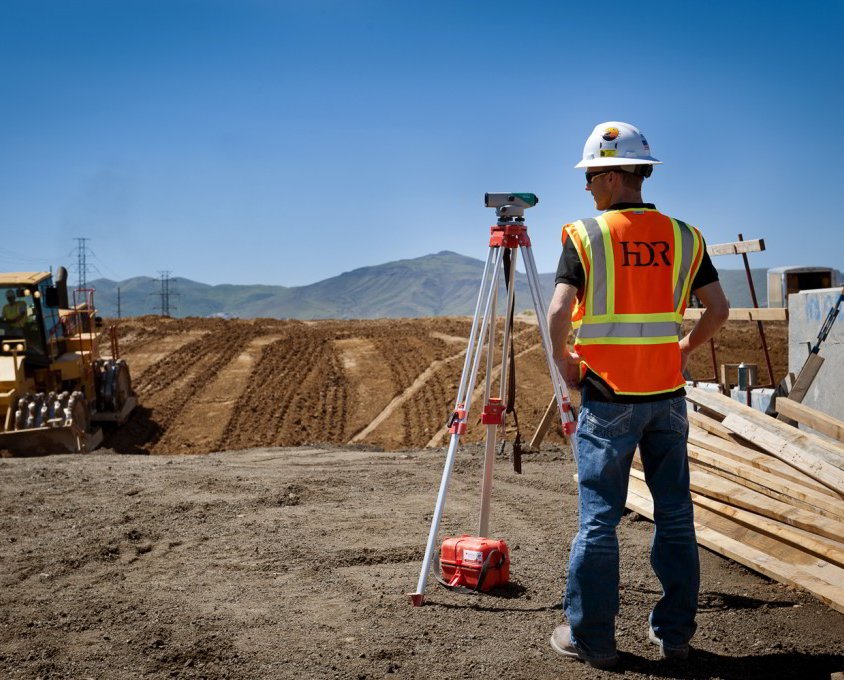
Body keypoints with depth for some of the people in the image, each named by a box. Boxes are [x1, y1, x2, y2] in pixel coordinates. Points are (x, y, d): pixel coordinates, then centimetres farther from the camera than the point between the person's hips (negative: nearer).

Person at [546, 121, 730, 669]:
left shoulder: (585, 236, -7)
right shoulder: (684, 237, 5)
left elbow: (560, 311, -17)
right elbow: (719, 309, 5)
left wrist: (563, 360, -1)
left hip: (607, 397, -4)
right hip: (667, 396, 4)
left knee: (599, 520, 3)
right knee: (675, 516, 12)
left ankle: (591, 637, 10)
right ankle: (675, 633, 21)